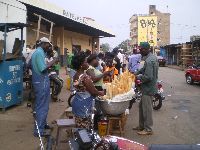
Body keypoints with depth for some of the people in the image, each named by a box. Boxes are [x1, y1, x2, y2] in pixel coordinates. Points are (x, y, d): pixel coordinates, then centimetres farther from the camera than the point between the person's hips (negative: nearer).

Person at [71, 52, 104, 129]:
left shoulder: (76, 75, 4)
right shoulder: (85, 77, -24)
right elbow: (93, 91, -16)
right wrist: (101, 93, 4)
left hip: (77, 102, 9)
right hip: (84, 105, -9)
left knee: (80, 128, 18)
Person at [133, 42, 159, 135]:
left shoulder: (149, 60, -23)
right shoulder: (153, 57, 9)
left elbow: (148, 77, -28)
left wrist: (138, 77, -13)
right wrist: (137, 73, 4)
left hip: (148, 88, -10)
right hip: (149, 87, 10)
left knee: (147, 109, 1)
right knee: (142, 106, 19)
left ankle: (148, 129, 13)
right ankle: (142, 126, 30)